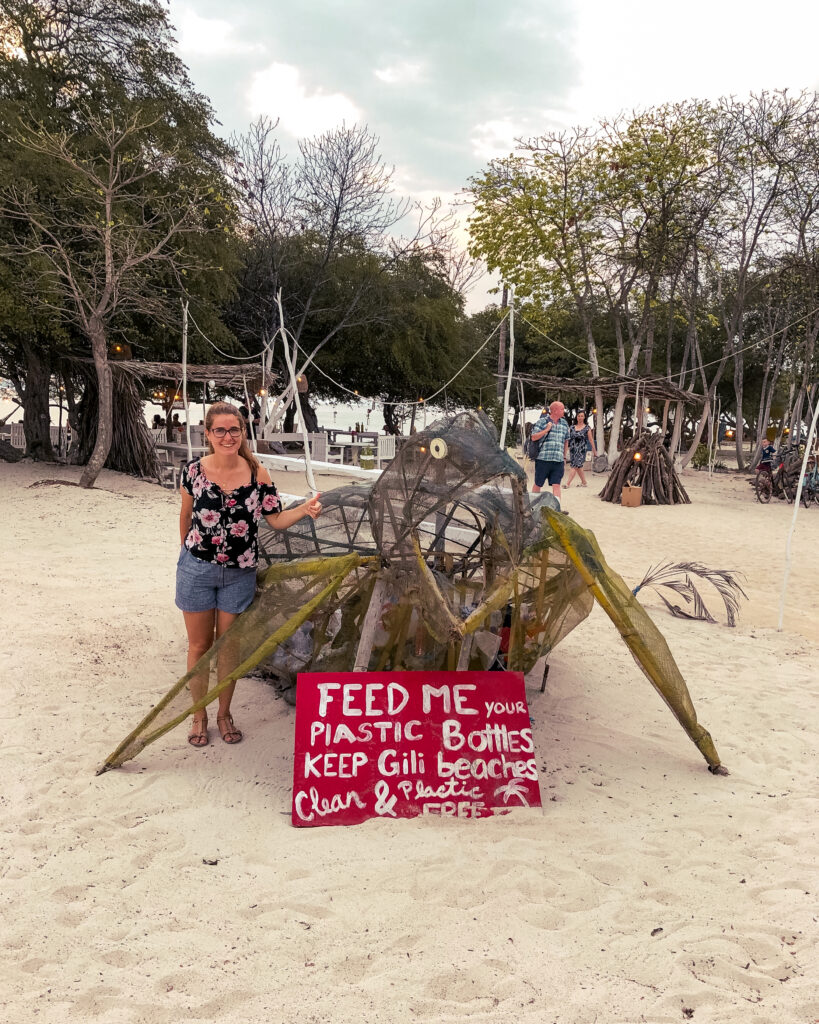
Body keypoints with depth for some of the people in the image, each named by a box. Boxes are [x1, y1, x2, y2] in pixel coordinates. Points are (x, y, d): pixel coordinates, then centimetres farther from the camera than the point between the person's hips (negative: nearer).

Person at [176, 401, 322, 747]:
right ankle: (199, 716, 28)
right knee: (199, 645, 11)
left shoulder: (257, 474, -8)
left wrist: (305, 509, -21)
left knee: (229, 646, 12)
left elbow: (276, 520, -4)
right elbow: (186, 515, 8)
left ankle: (224, 714, 31)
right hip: (197, 569, 0)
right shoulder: (194, 471, -8)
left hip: (239, 574, 0)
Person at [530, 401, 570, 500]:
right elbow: (534, 437, -4)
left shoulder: (564, 424, 14)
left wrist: (564, 457, 18)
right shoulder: (542, 422, 0)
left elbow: (566, 441, 22)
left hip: (558, 461, 3)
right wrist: (547, 430, -12)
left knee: (556, 485, -6)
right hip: (543, 459, -3)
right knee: (538, 484, 6)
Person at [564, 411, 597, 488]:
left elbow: (591, 440, 3)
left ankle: (568, 483, -17)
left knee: (575, 466, -12)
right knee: (578, 467, 9)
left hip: (581, 450, -4)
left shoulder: (587, 428, 1)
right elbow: (568, 438, 9)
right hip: (573, 450, 4)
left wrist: (594, 451, 4)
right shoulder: (572, 428, 9)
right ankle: (584, 482, 22)